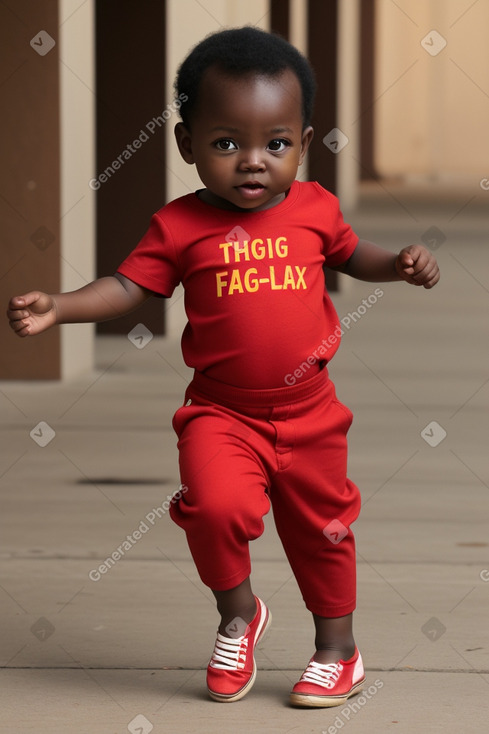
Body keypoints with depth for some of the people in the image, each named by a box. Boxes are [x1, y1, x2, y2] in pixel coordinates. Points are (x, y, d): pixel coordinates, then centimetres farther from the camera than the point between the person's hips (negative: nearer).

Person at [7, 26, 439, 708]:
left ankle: (337, 646, 37)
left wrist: (403, 265, -3)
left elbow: (353, 255, 15)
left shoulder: (315, 208, -3)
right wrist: (57, 307, -22)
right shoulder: (181, 225, -10)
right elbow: (127, 287, -8)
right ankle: (238, 614, 4)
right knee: (217, 505, -25)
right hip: (222, 413, -2)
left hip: (308, 413, 2)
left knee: (322, 527, 15)